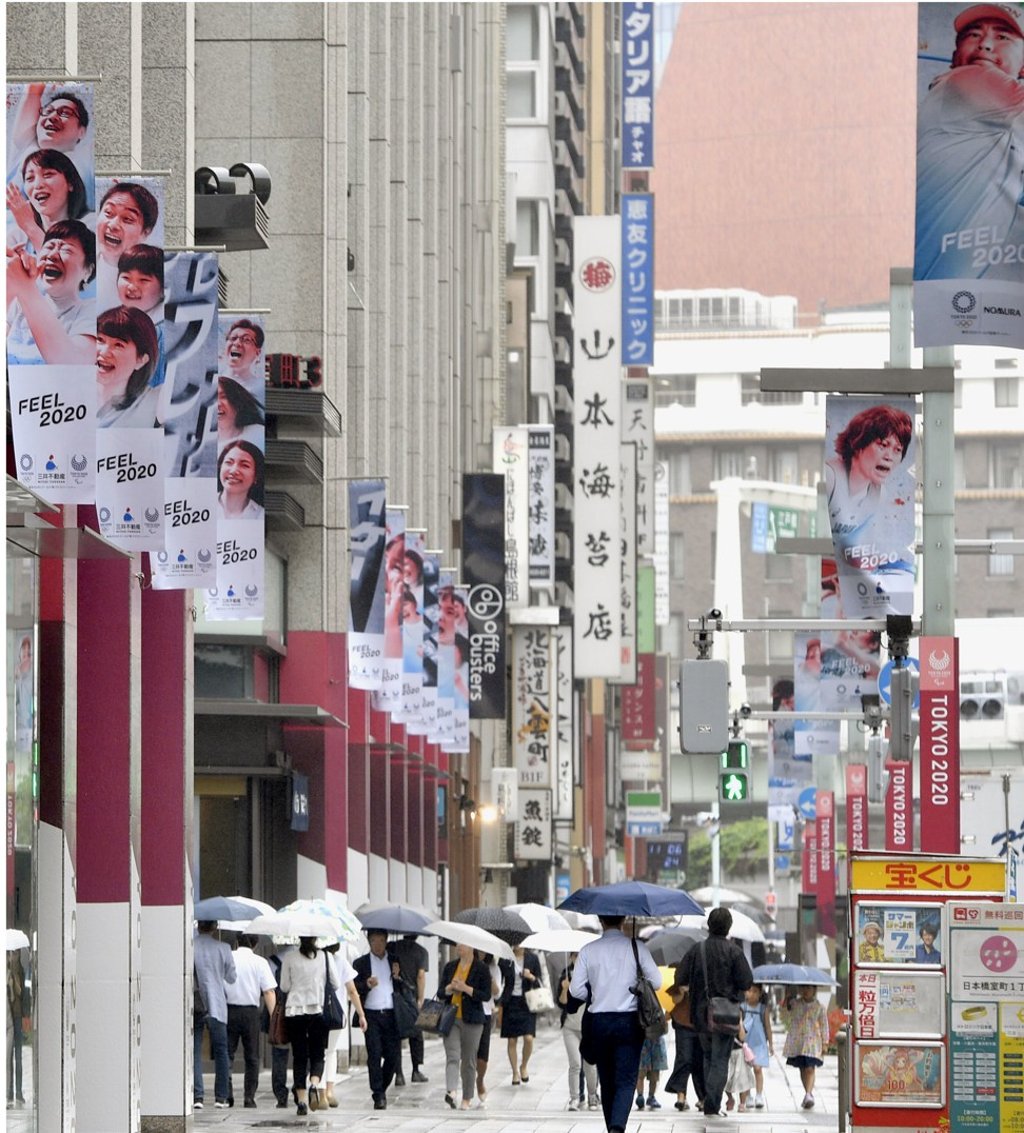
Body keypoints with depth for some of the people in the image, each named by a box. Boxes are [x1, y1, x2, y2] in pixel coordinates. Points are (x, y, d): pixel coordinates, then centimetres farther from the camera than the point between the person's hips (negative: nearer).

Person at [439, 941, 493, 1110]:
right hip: (451, 1018, 2)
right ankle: (451, 1092, -31)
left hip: (472, 1020, -2)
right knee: (452, 1056, -15)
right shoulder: (450, 966, 11)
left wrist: (466, 988, -17)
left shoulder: (481, 968, -1)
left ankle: (467, 1099, 13)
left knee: (469, 1060, 5)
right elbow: (440, 992, 12)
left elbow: (486, 995, -6)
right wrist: (450, 988, -9)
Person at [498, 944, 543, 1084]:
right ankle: (515, 1073, 13)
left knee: (528, 1038, -14)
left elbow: (539, 982, 7)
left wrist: (531, 977, -15)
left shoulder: (532, 958, 3)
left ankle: (524, 1066, 10)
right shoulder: (505, 959, 2)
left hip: (527, 1003, -1)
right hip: (510, 1003, 1)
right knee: (511, 1041, 1)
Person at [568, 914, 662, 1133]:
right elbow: (656, 981, -5)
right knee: (626, 1081, -3)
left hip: (599, 1022, 2)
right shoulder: (636, 947, -4)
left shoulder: (588, 950, -1)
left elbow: (576, 990, -3)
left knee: (607, 1082, 15)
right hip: (629, 1021, -2)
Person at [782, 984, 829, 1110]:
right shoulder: (794, 1004, 6)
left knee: (810, 1069, -13)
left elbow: (824, 1026, 7)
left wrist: (825, 1043, 4)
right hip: (796, 1042, 2)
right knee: (802, 1069, 9)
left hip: (812, 1042, -2)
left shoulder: (819, 1007, 3)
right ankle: (808, 1094, 21)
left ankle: (809, 1094, -20)